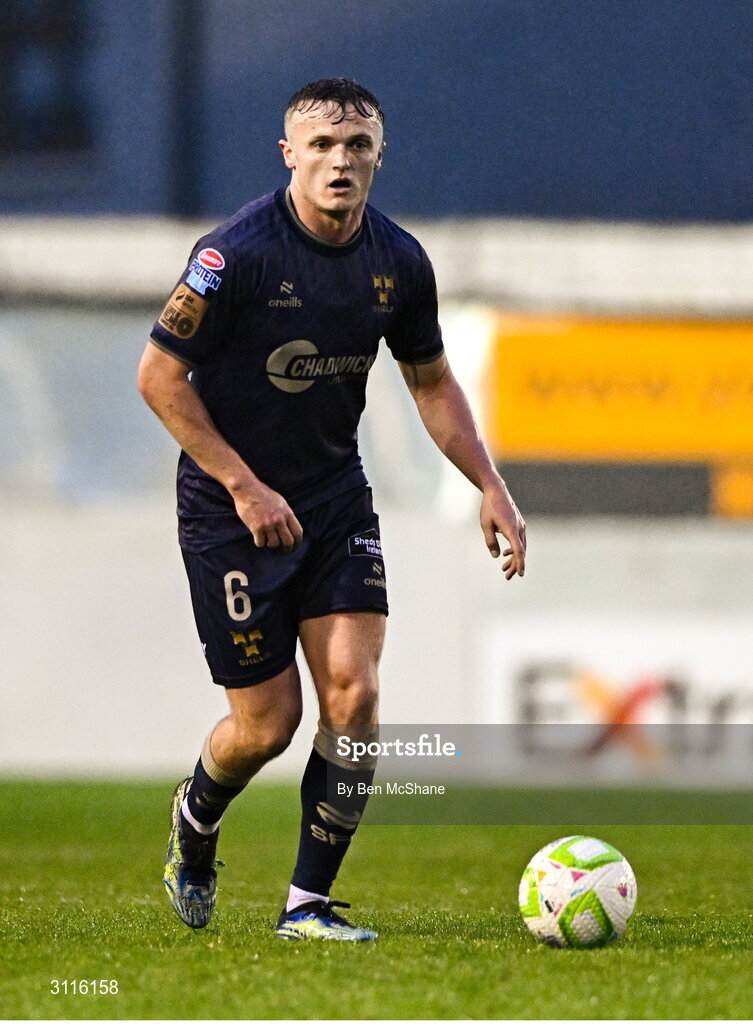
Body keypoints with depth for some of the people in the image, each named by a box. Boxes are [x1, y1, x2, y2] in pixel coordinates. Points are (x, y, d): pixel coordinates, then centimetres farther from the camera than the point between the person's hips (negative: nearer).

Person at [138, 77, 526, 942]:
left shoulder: (399, 262, -2)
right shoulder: (238, 252, -19)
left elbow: (431, 383, 13)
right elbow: (159, 376, -13)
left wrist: (490, 487, 3)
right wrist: (245, 487, -16)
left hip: (336, 497, 4)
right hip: (231, 508, -4)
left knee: (353, 691, -12)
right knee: (268, 721, -2)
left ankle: (307, 904, 0)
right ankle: (195, 821, 33)